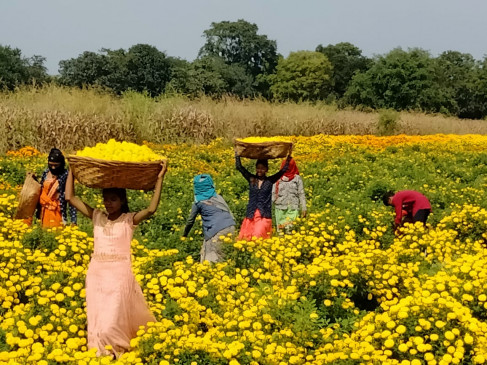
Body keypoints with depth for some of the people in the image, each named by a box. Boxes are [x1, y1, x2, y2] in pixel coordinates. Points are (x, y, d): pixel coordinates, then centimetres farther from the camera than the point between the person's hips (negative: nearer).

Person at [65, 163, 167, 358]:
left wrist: (160, 179, -22)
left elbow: (151, 209, -20)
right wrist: (72, 170, 7)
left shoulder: (129, 219, -2)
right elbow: (70, 197, 8)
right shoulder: (97, 216, 8)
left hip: (119, 275, -4)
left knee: (111, 323, -7)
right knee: (96, 321, 5)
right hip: (96, 274, 4)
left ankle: (120, 353, 12)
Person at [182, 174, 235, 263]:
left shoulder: (198, 202, 8)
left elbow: (190, 221, 16)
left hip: (216, 231, -5)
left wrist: (184, 235, 30)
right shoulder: (218, 197, 21)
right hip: (231, 228, 5)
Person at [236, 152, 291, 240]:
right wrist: (237, 153, 1)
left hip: (264, 215, -2)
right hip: (251, 214, 2)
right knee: (247, 237, -1)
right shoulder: (251, 179, 6)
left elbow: (283, 170, -3)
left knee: (258, 237, -16)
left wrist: (289, 156, -8)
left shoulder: (270, 180, 2)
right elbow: (239, 166, 3)